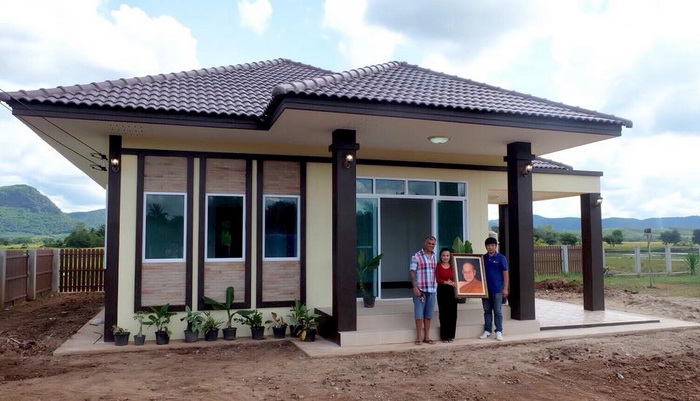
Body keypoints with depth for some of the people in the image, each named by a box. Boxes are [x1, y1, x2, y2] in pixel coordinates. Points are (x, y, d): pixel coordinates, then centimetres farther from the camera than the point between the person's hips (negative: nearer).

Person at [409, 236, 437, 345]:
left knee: (429, 314, 10)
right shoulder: (416, 256, -4)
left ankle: (427, 337, 18)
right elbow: (412, 272, -9)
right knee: (419, 313, -1)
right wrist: (415, 287, -18)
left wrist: (436, 286, 12)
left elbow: (436, 272, 19)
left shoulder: (434, 257, 14)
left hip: (432, 289, 5)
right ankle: (418, 337, 7)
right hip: (420, 289, -5)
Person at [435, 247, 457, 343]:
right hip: (442, 290, -3)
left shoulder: (452, 266, 6)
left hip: (452, 291, 3)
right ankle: (444, 336, 10)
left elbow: (455, 278, 9)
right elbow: (437, 279, -10)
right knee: (444, 313, 1)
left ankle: (451, 335, 16)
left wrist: (453, 282, -13)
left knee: (452, 313, 4)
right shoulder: (438, 266, -4)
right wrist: (448, 282, -21)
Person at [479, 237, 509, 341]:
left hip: (497, 289, -3)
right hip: (485, 289, 3)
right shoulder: (482, 258, 6)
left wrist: (505, 288, -7)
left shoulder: (501, 258, -3)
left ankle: (499, 331, 9)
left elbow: (505, 274, -2)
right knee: (487, 311, 10)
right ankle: (487, 331, 18)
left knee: (497, 311, 2)